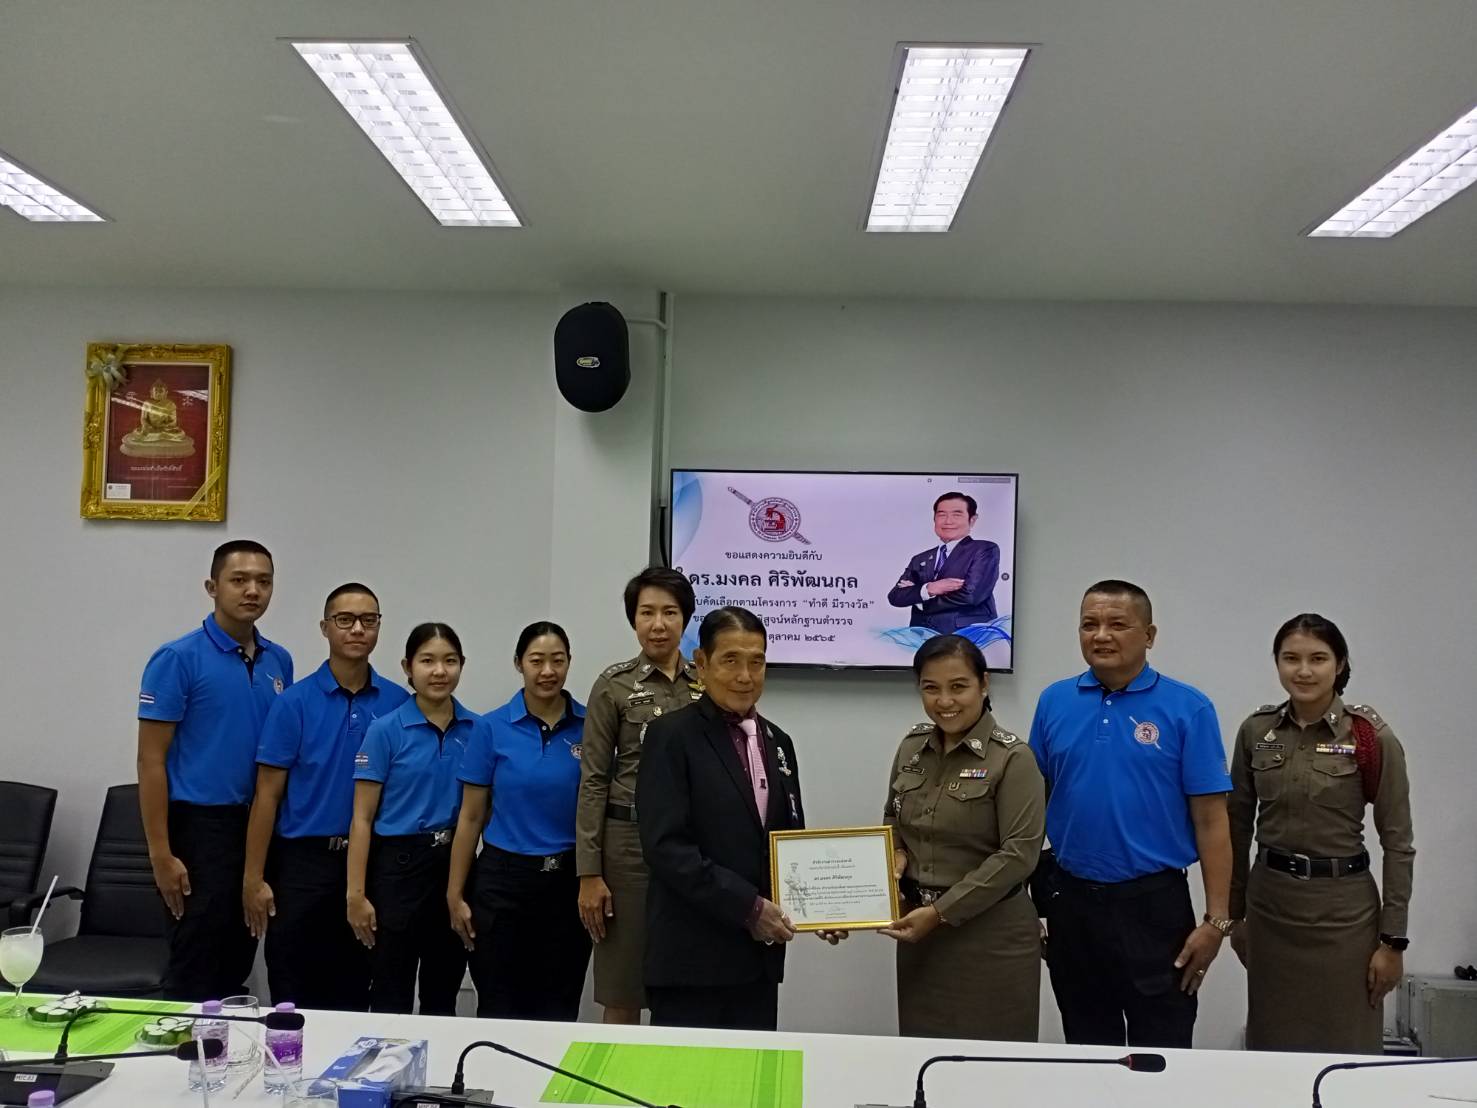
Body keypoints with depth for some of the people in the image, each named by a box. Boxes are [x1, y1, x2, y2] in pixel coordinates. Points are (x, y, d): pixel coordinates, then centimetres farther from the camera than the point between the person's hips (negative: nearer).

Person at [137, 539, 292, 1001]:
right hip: (200, 828, -6)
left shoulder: (279, 662, 8)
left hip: (258, 826, 6)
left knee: (237, 966, 14)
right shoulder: (178, 659, -10)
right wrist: (161, 853, -15)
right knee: (194, 972, 0)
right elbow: (151, 760, -11)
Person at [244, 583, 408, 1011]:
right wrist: (254, 877, -9)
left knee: (354, 992, 11)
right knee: (294, 996, 4)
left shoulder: (399, 703, 2)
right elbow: (268, 793, -5)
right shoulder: (295, 702, -5)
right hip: (303, 862, -2)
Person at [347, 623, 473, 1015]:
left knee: (444, 993, 14)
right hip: (399, 865, -3)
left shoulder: (478, 730, 4)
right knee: (391, 995, 3)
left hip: (456, 864, 4)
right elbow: (362, 818, -6)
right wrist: (356, 893, -11)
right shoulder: (385, 730, -6)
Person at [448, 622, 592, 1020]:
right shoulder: (492, 728, -3)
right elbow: (471, 816, 1)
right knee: (499, 1009, 5)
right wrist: (455, 894, 0)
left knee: (559, 1010, 8)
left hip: (568, 881, 1)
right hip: (504, 880, -1)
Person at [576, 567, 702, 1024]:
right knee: (622, 994, 4)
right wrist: (589, 873, -8)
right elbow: (593, 782, -4)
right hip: (629, 841, -3)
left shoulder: (707, 683, 6)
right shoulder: (613, 686, -2)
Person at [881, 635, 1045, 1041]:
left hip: (991, 938, -5)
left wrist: (942, 911, -18)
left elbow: (1018, 854, -17)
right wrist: (896, 854, -3)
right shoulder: (911, 747, 5)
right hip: (918, 930, 5)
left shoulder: (1012, 758, -12)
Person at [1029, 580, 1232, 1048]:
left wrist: (1216, 919, -11)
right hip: (1070, 902, 3)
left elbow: (1210, 820, -7)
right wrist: (1027, 899, 6)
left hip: (1154, 904, -3)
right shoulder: (1054, 702, 4)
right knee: (1086, 1054, 15)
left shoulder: (1188, 709, -6)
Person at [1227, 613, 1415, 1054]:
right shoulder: (1255, 731, 0)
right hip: (1270, 903, 3)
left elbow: (1398, 842, -7)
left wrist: (1393, 939, -8)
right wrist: (1234, 912, 11)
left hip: (1342, 906, -3)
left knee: (1345, 1047, 5)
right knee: (1273, 1046, 12)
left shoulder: (1371, 737, -10)